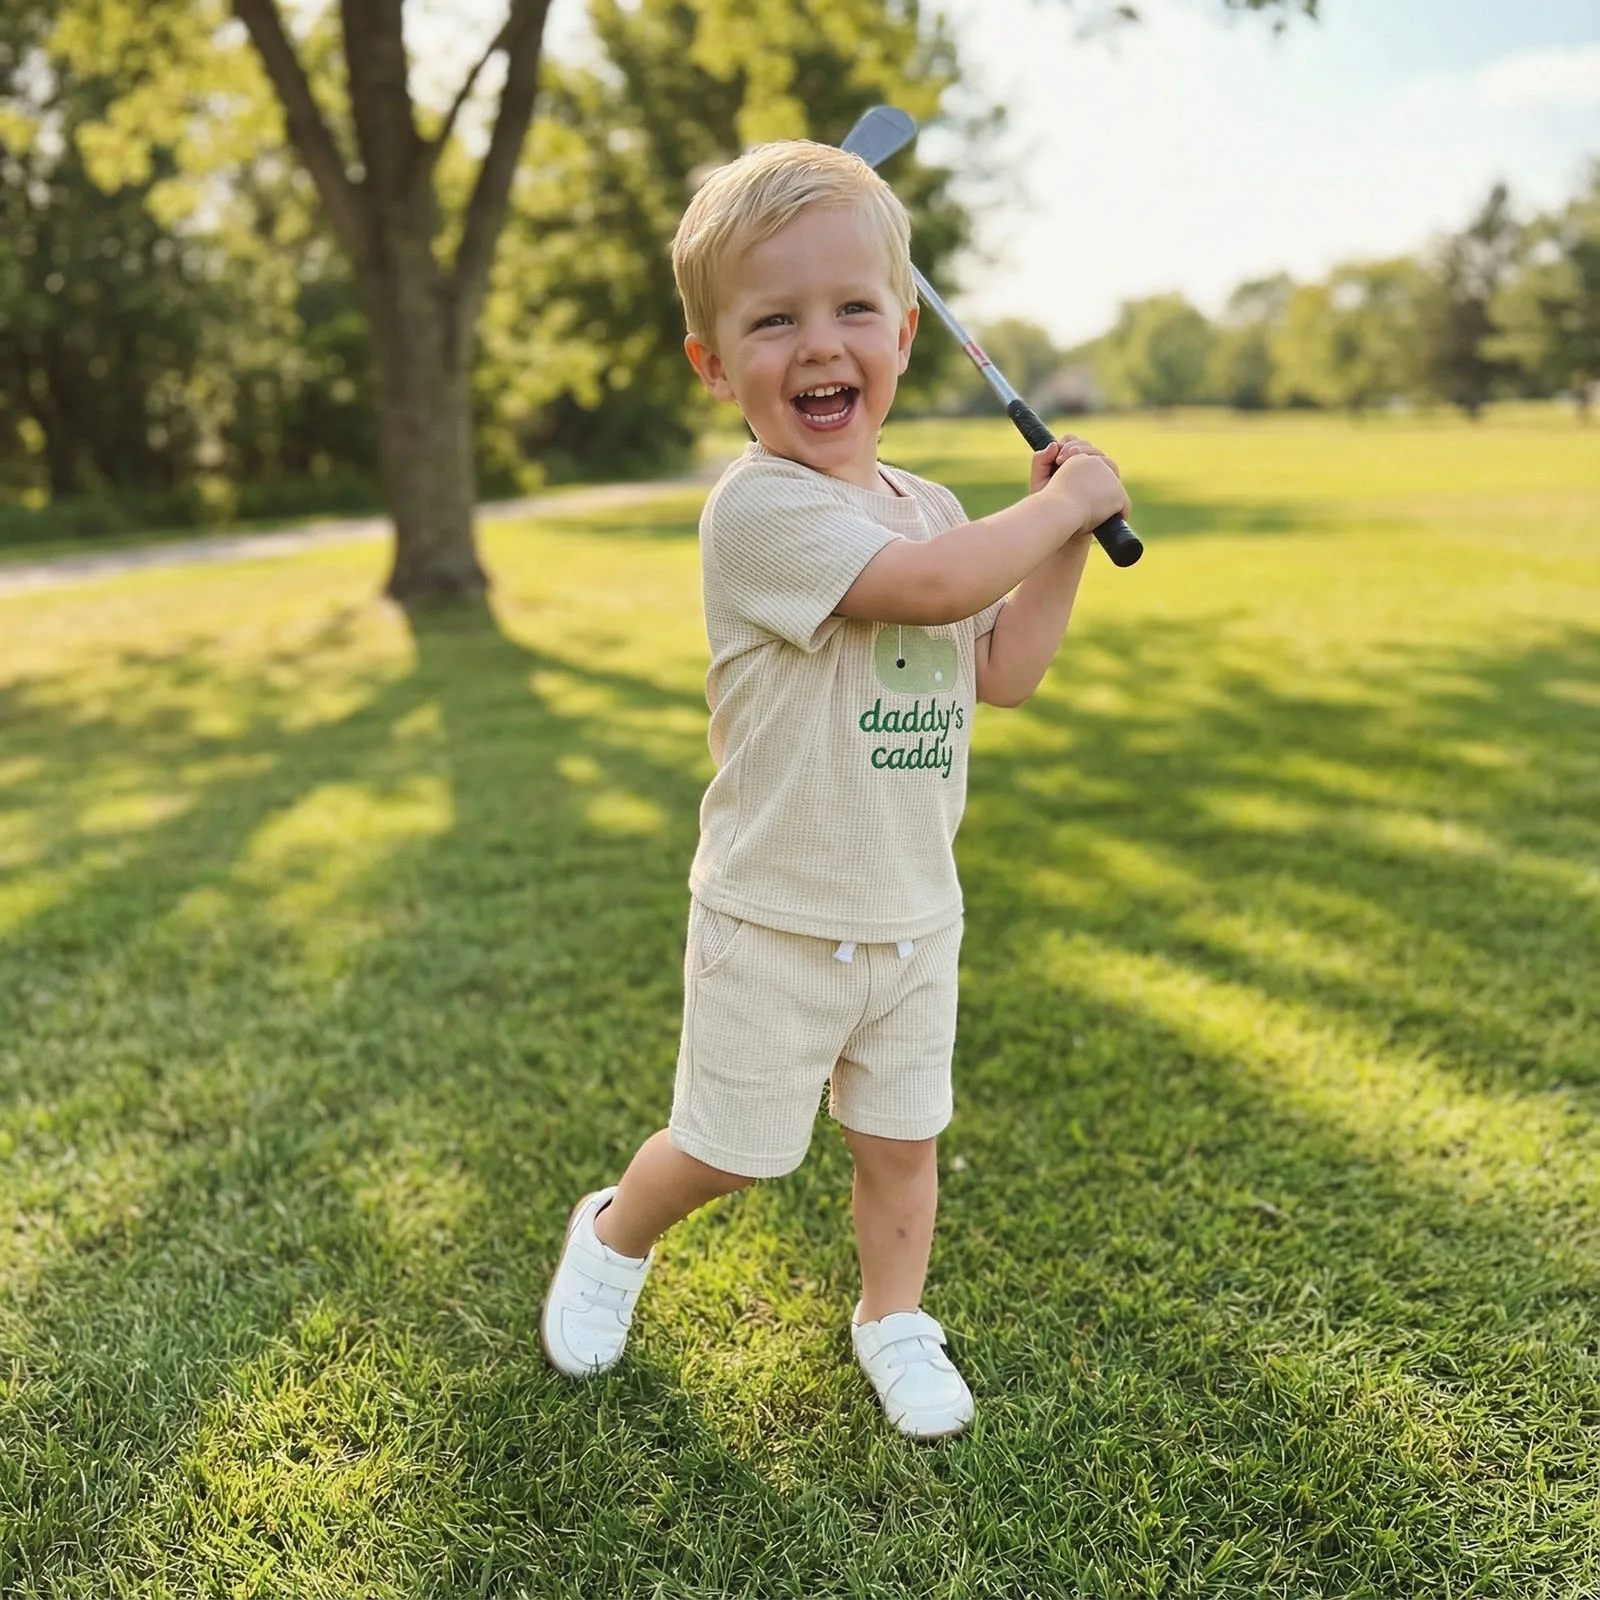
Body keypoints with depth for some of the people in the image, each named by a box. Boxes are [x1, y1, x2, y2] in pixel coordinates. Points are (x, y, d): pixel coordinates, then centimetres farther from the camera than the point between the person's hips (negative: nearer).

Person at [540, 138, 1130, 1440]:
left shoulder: (927, 505, 6)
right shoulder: (758, 507, -20)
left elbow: (1002, 672, 9)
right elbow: (932, 584, -31)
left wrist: (1064, 541, -1)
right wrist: (1065, 501, -15)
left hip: (916, 916, 6)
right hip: (776, 925, -6)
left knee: (903, 1136, 17)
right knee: (729, 1148, 9)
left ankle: (893, 1318, 41)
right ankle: (614, 1236, 40)